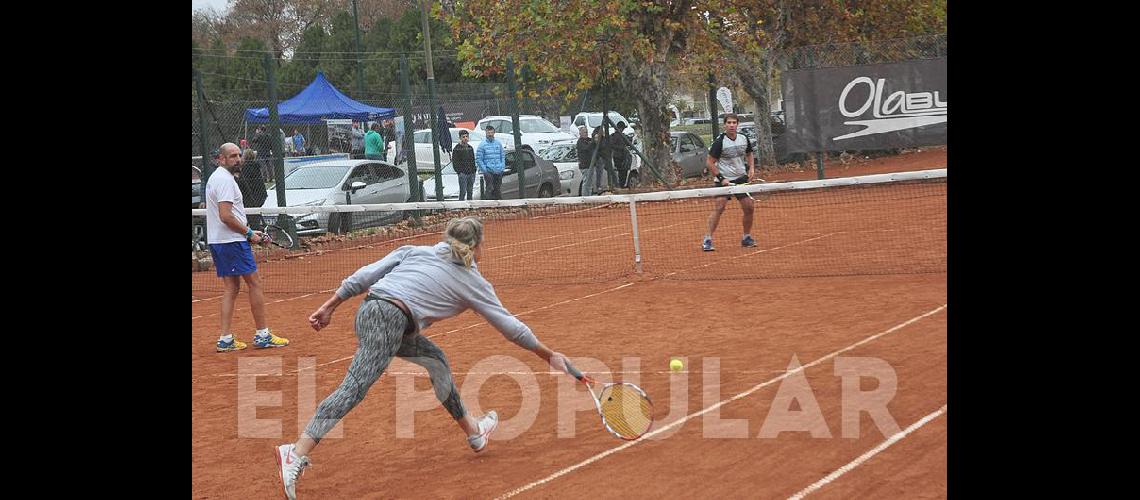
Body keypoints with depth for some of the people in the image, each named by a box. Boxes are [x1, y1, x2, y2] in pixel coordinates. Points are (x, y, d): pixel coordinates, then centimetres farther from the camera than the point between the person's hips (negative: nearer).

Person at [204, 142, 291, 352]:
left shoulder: (215, 178, 18)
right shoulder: (225, 180, -15)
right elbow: (225, 216, -23)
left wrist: (248, 231, 16)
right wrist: (249, 233, -12)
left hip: (217, 241, 10)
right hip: (232, 241, -10)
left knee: (231, 287, 10)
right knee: (254, 283, -2)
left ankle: (225, 339, 7)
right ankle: (262, 335, 1)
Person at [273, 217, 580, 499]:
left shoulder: (416, 251, 21)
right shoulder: (473, 282, 11)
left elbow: (365, 275, 12)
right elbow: (510, 327, 18)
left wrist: (329, 307, 16)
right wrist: (549, 356, 28)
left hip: (369, 310, 8)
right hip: (390, 320, -8)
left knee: (437, 360, 23)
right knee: (355, 387, -17)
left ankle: (473, 432, 36)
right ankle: (296, 454, -33)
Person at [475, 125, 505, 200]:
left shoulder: (498, 144, 11)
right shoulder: (482, 145, -3)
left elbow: (502, 157, 18)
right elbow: (478, 159, -5)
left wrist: (502, 167, 6)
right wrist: (484, 169, -10)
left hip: (498, 172, 4)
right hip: (488, 172, -4)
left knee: (498, 190, 9)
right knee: (490, 190, -10)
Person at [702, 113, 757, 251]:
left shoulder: (744, 139, 2)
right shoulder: (719, 141, -14)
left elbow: (749, 154, 22)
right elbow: (710, 163, -10)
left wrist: (751, 168, 5)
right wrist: (721, 178, -17)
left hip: (741, 179, 5)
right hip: (724, 180, -5)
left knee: (749, 207, 2)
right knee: (718, 207, -16)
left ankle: (747, 238, 20)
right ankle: (707, 240, -14)